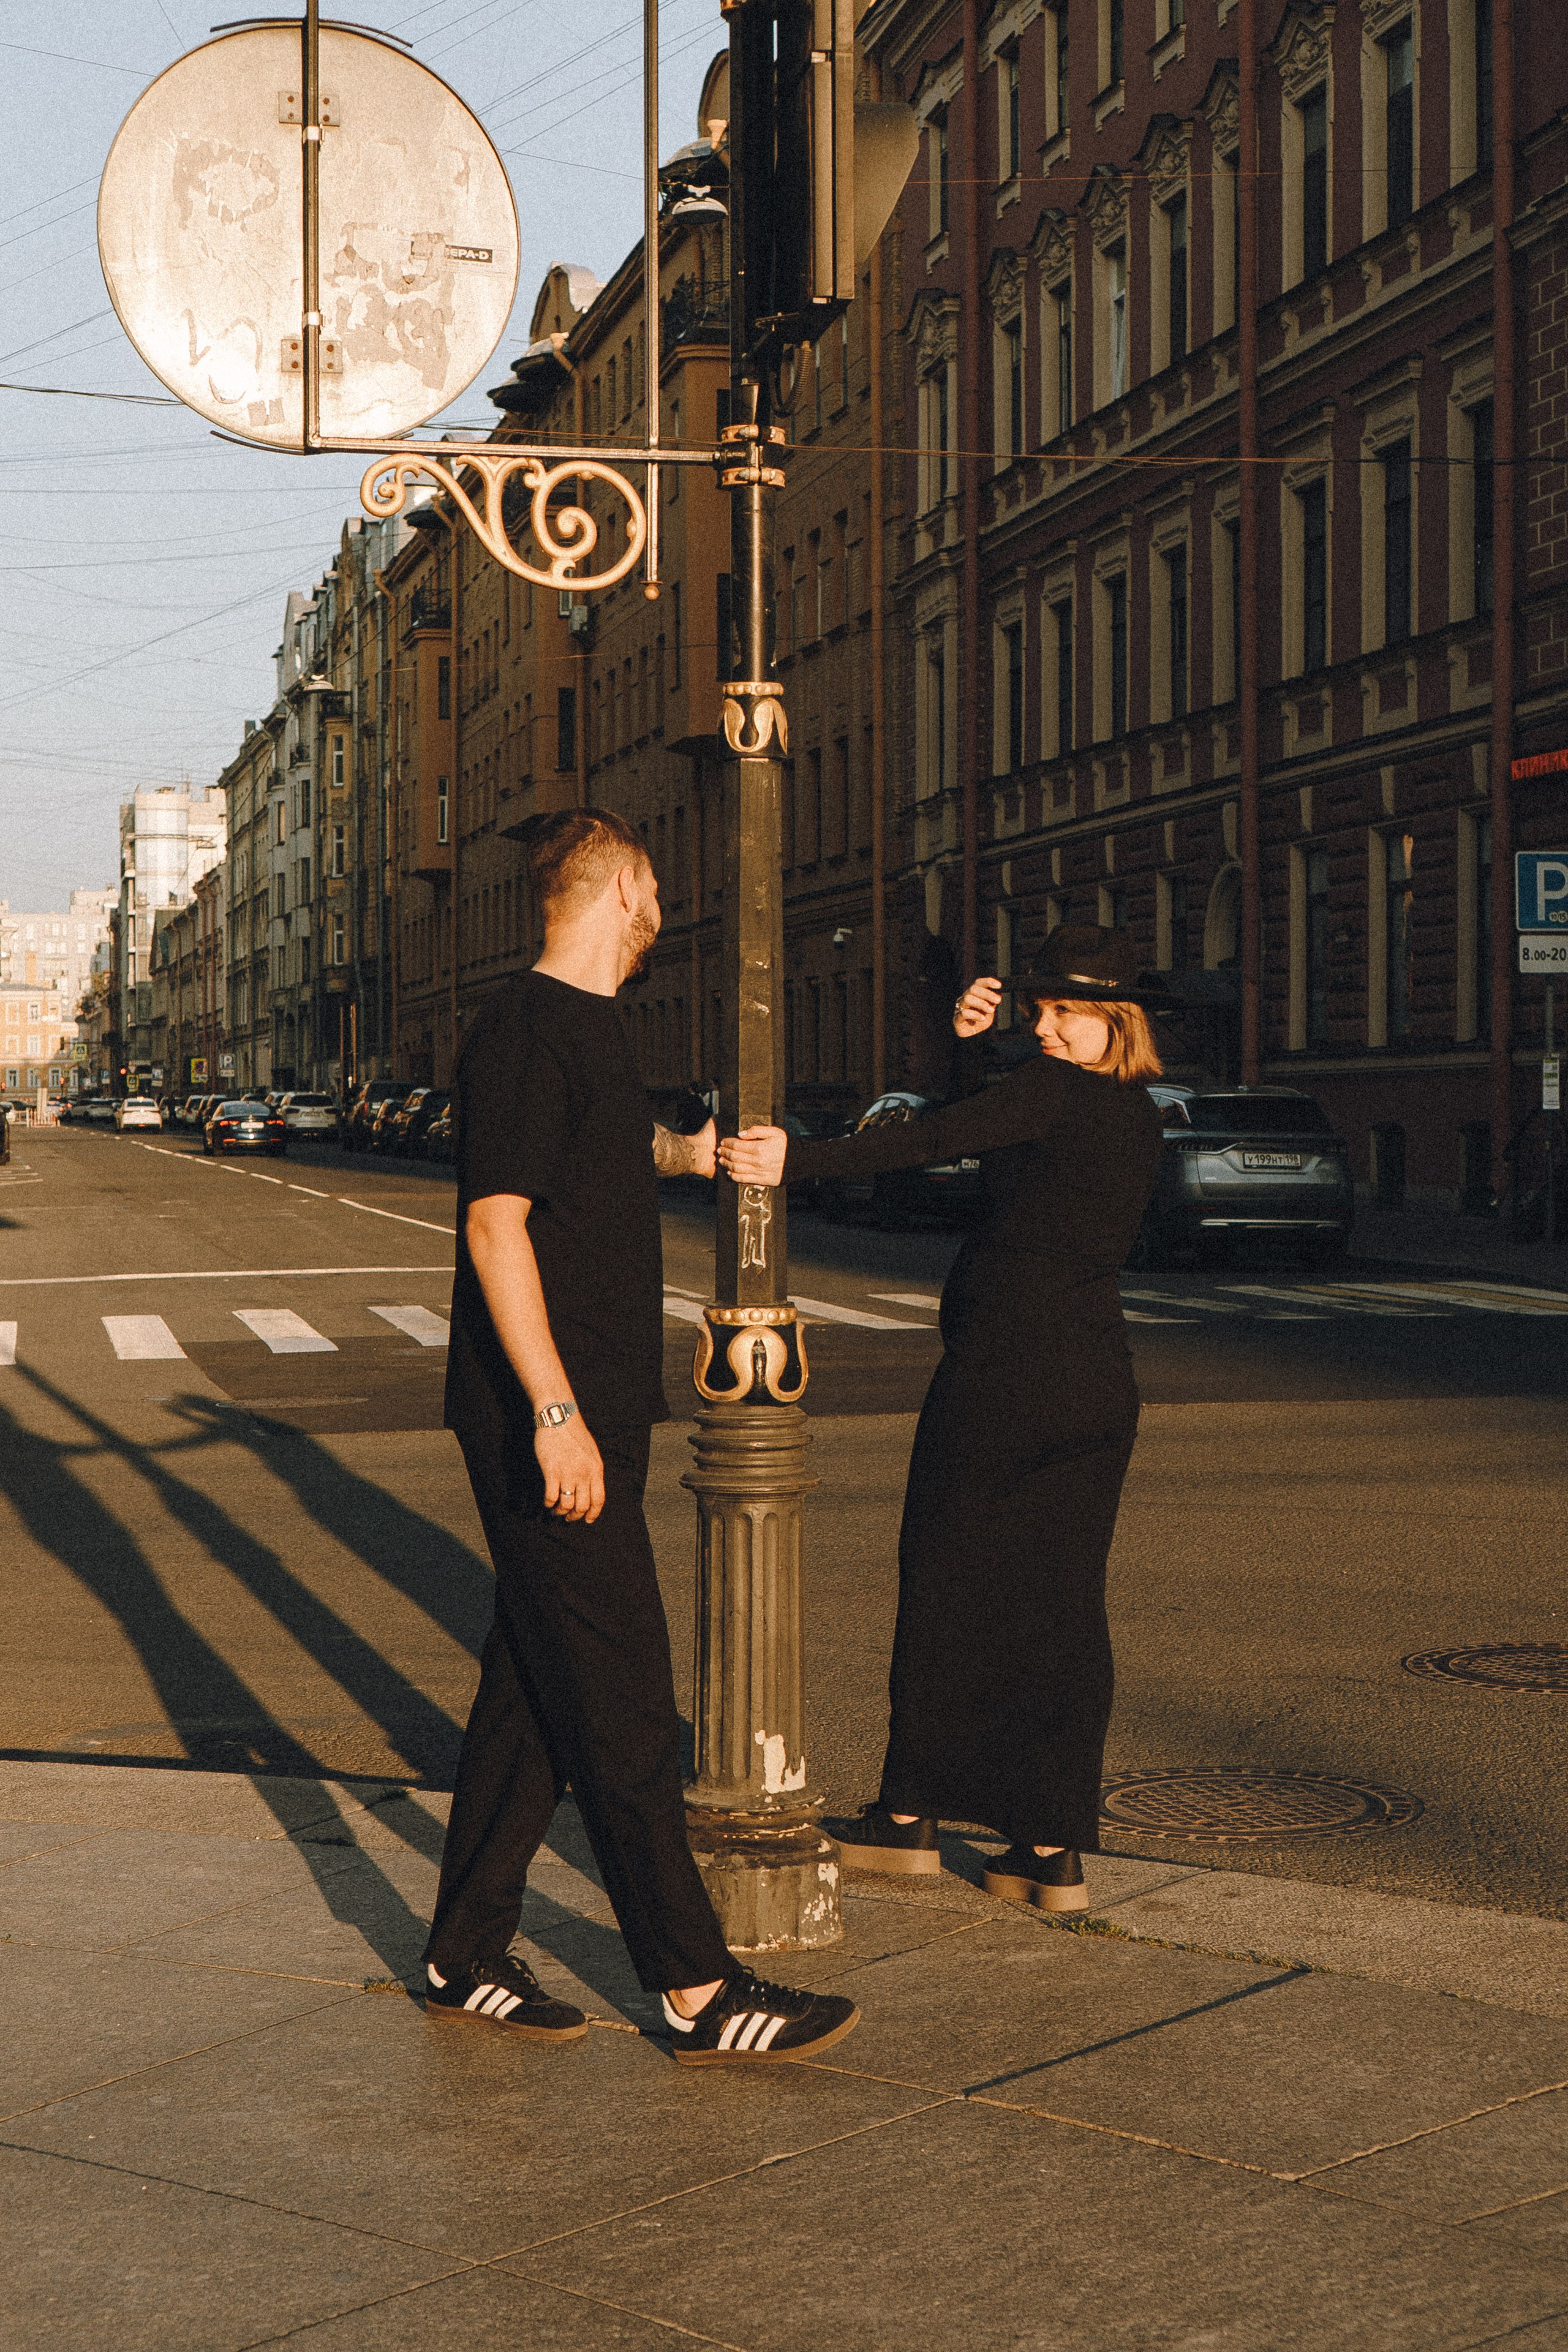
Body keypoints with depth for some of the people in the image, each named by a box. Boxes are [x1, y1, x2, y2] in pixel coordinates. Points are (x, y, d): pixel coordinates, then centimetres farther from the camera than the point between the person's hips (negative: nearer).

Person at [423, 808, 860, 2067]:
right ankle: (698, 1989, -1)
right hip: (549, 1423, -10)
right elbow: (495, 1221, -20)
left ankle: (467, 1957, 21)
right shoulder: (525, 1027, -13)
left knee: (536, 1690, 12)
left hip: (591, 1420, 10)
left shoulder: (588, 1025, 16)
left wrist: (683, 1151, 57)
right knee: (620, 1707, -6)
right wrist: (554, 1412, -25)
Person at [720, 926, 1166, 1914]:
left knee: (944, 1583, 8)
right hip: (1100, 1380, 7)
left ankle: (911, 1811, 18)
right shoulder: (1141, 1119, 13)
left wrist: (798, 1159, -24)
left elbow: (928, 1141, -21)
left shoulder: (1057, 1091, -12)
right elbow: (987, 1141, 15)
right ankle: (1056, 1849, 7)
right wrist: (971, 1046, 3)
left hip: (1001, 1368, -7)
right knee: (1065, 1601, 7)